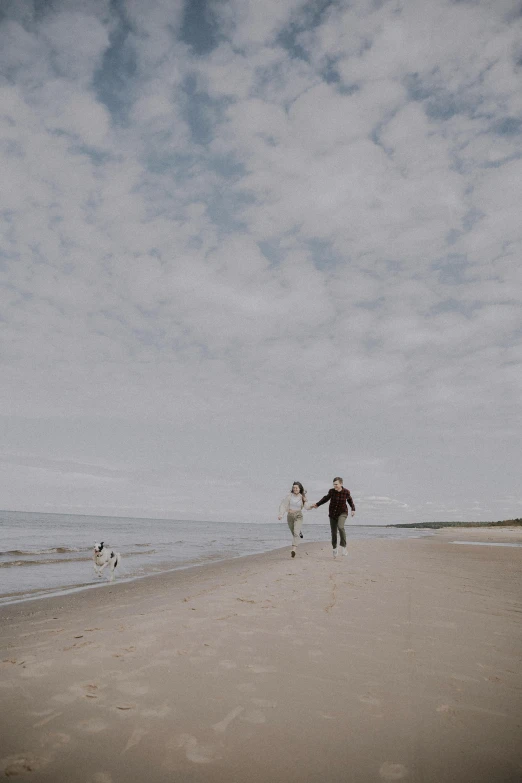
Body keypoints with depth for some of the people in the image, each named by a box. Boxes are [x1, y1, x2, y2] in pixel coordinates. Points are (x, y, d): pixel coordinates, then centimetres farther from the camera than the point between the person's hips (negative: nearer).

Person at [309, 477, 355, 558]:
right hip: (332, 514, 2)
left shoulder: (346, 492, -13)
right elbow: (326, 498, 8)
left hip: (342, 513, -2)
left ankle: (343, 547, -18)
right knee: (333, 532, 7)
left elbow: (349, 500, 8)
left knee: (340, 527, -30)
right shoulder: (332, 491, -11)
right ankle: (334, 548, 33)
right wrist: (317, 504, 10)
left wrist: (353, 509, -2)